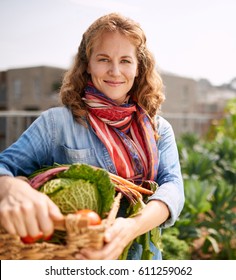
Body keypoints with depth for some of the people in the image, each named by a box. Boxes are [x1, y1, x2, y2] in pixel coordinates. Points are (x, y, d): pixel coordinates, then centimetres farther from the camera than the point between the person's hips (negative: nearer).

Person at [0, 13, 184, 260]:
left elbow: (172, 185, -14)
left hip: (143, 254, 3)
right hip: (73, 257, -2)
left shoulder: (159, 129, -1)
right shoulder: (56, 122, -10)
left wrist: (133, 226, -35)